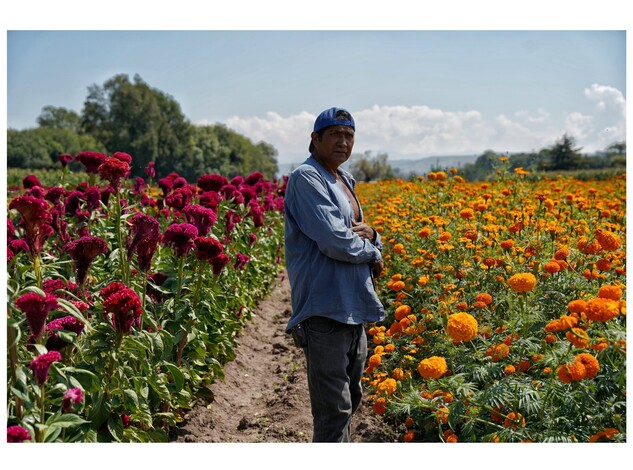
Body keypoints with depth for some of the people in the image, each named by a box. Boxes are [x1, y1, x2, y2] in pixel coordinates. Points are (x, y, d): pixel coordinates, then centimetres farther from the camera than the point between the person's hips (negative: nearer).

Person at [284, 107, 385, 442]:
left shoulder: (344, 180, 18)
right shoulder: (306, 178, -11)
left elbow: (366, 242, 20)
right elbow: (334, 241, -22)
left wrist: (370, 234, -5)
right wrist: (372, 253, -4)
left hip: (354, 307, 10)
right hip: (324, 310, -10)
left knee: (349, 400, 18)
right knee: (335, 408, -7)